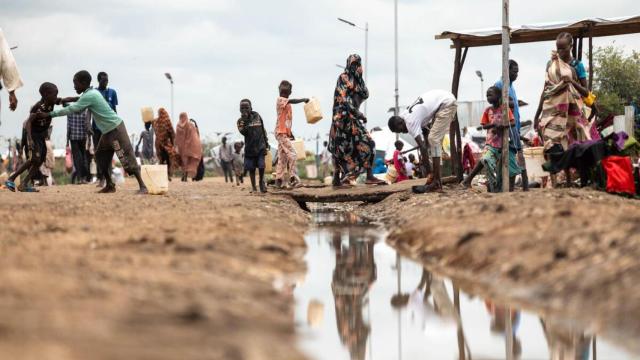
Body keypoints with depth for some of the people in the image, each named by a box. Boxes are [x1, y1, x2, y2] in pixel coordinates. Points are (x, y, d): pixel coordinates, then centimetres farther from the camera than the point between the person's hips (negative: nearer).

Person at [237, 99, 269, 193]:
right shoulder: (240, 121, -1)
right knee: (251, 168, 2)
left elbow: (263, 130, 13)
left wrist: (266, 143, 14)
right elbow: (243, 132, -16)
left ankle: (262, 184, 15)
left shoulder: (256, 116, 4)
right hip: (250, 147, 0)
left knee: (261, 167, -6)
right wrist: (245, 122, -28)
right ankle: (253, 187, 11)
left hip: (260, 146, 0)